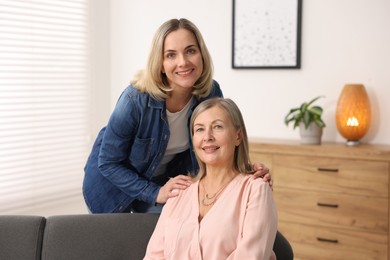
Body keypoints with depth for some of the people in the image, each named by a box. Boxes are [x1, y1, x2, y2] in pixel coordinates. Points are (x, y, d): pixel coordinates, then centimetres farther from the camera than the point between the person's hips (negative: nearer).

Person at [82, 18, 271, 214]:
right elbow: (108, 163, -22)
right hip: (113, 181, -2)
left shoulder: (211, 93, -20)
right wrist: (155, 193, -29)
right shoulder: (136, 99, -32)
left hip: (165, 181, 3)